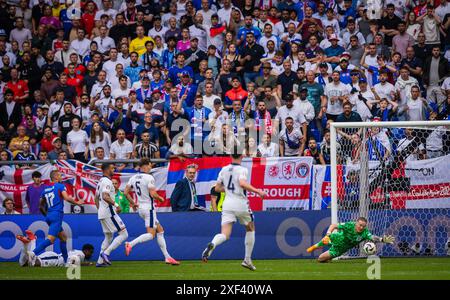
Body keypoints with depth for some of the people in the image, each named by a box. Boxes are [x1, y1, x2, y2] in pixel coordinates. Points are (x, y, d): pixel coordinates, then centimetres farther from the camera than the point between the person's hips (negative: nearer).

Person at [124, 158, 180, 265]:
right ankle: (130, 244, -25)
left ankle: (167, 257, 13)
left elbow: (126, 192, 7)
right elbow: (153, 194, -20)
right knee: (151, 234, -7)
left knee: (160, 230, 14)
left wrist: (133, 203, 17)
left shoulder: (133, 178, 8)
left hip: (140, 208, 9)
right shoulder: (149, 178, -14)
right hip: (149, 208, -9)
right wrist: (160, 198, -1)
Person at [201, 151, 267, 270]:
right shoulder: (242, 170, -7)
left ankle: (212, 245, -41)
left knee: (225, 235, -6)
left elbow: (217, 188, 18)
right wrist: (257, 191, -20)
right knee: (250, 228, 22)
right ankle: (247, 260, 21)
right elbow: (242, 183, -26)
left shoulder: (224, 170, 11)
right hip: (240, 204, -4)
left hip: (227, 204, 4)